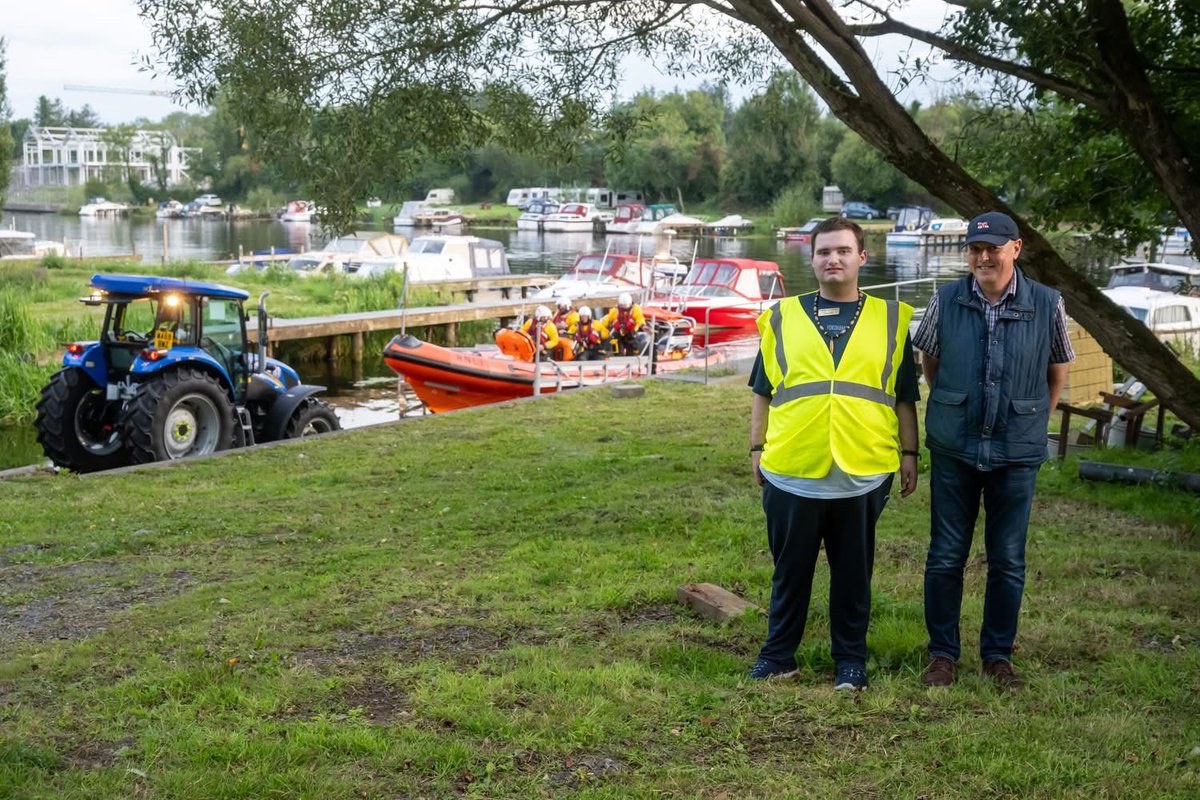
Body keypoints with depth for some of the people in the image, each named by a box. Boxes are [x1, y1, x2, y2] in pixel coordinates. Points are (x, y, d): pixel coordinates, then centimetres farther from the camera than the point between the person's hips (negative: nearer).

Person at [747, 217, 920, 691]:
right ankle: (778, 655, 24)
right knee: (790, 569, 11)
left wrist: (909, 454, 7)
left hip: (862, 473, 0)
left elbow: (905, 397, 10)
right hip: (791, 472, 0)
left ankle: (851, 659, 24)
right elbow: (763, 391, 11)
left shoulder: (890, 320, 8)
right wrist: (757, 448, 7)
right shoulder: (783, 317, 7)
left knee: (853, 572, 10)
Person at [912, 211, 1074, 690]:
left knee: (1008, 561, 9)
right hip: (953, 449, 0)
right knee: (945, 556, 6)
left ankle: (998, 654, 25)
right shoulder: (946, 301, -4)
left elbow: (1057, 371, 9)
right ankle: (943, 652, 21)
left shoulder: (1047, 305, -5)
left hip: (1017, 453, 0)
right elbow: (929, 360, 12)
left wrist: (1034, 422, 10)